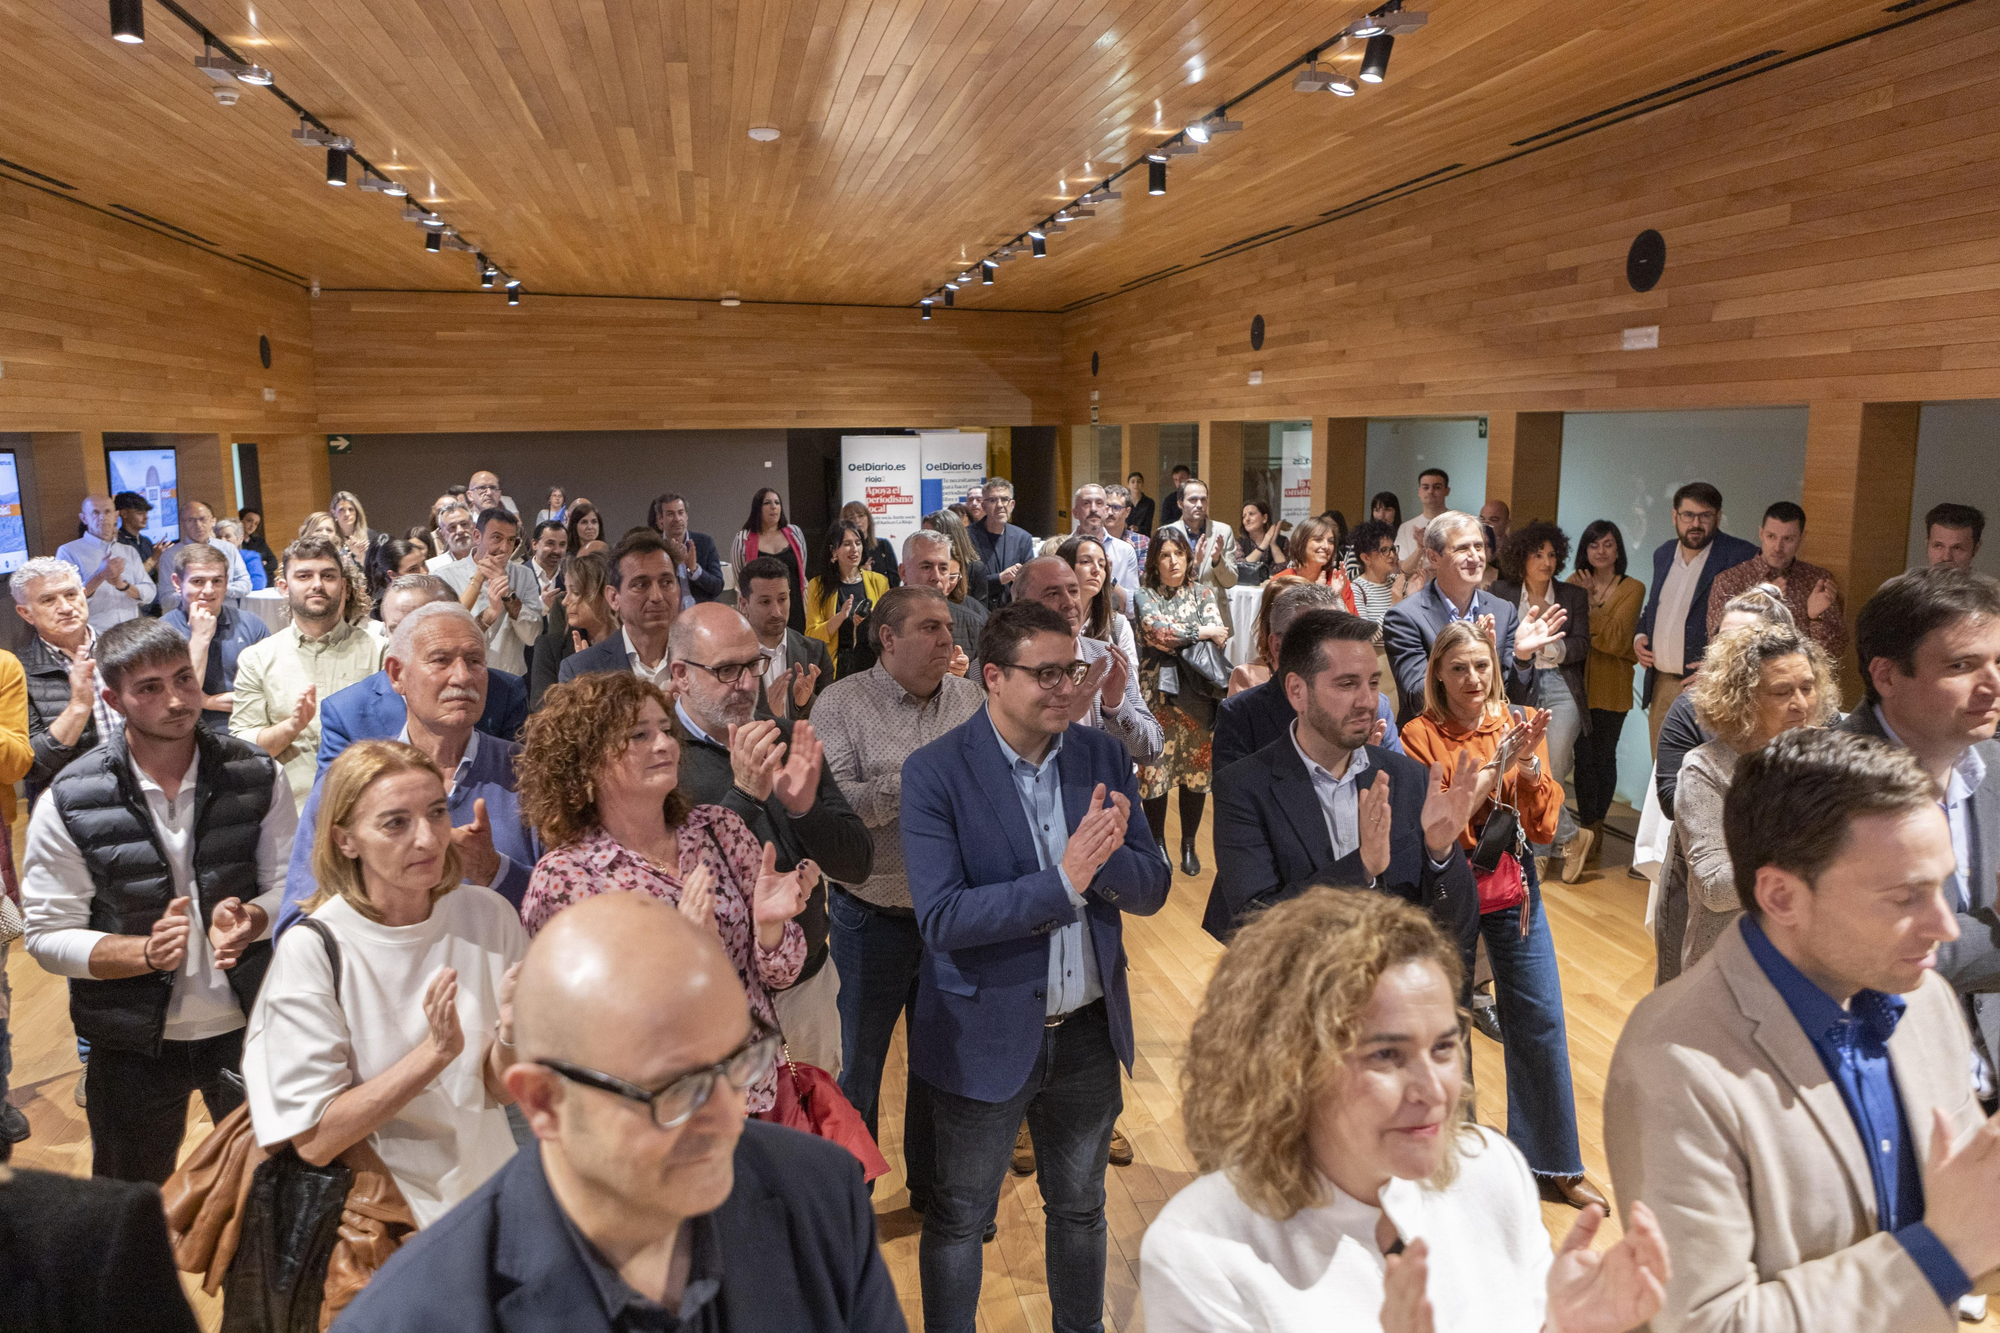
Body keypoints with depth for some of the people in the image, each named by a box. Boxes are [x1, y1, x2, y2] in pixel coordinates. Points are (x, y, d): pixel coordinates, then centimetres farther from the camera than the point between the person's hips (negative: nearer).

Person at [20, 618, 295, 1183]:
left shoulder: (256, 774, -8)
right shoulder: (69, 803, -12)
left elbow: (289, 884, -2)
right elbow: (49, 935, -8)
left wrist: (252, 918, -23)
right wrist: (147, 952, -24)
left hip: (250, 1027, 1)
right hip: (134, 1044, -1)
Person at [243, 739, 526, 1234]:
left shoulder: (489, 915, -4)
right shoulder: (312, 948, -11)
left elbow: (504, 1090, 1)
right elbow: (314, 1140, -11)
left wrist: (511, 1030, -19)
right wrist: (435, 1052, -21)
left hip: (486, 1189, 3)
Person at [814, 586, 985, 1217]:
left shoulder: (969, 699, 1)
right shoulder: (843, 703, -10)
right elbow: (835, 805, -20)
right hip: (873, 918, -3)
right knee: (861, 1063, 15)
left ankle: (933, 1187, 41)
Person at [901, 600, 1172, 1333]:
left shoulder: (1102, 756, -4)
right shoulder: (935, 772, -17)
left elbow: (1152, 889, -3)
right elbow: (941, 919, -23)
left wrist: (1105, 856, -24)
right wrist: (1064, 881, -29)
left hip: (1091, 1028, 4)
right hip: (987, 1035, -4)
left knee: (1080, 1207, 24)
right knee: (959, 1216, 16)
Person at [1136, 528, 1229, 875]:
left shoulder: (1202, 593, 8)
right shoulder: (1144, 594, 1)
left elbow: (1219, 636, -5)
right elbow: (1156, 630, -16)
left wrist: (1176, 638, -17)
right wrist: (1201, 632, -9)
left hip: (1196, 688, 2)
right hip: (1156, 688, -2)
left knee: (1197, 765, 5)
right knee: (1154, 765, -1)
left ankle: (1189, 844, 20)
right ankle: (1157, 844, 16)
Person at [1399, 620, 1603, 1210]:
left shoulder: (1522, 723, -1)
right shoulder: (1422, 735, -10)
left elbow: (1542, 826, -4)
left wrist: (1530, 764, -20)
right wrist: (1493, 767, -24)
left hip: (1512, 890, 3)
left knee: (1541, 1022, 8)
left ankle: (1554, 1162, 26)